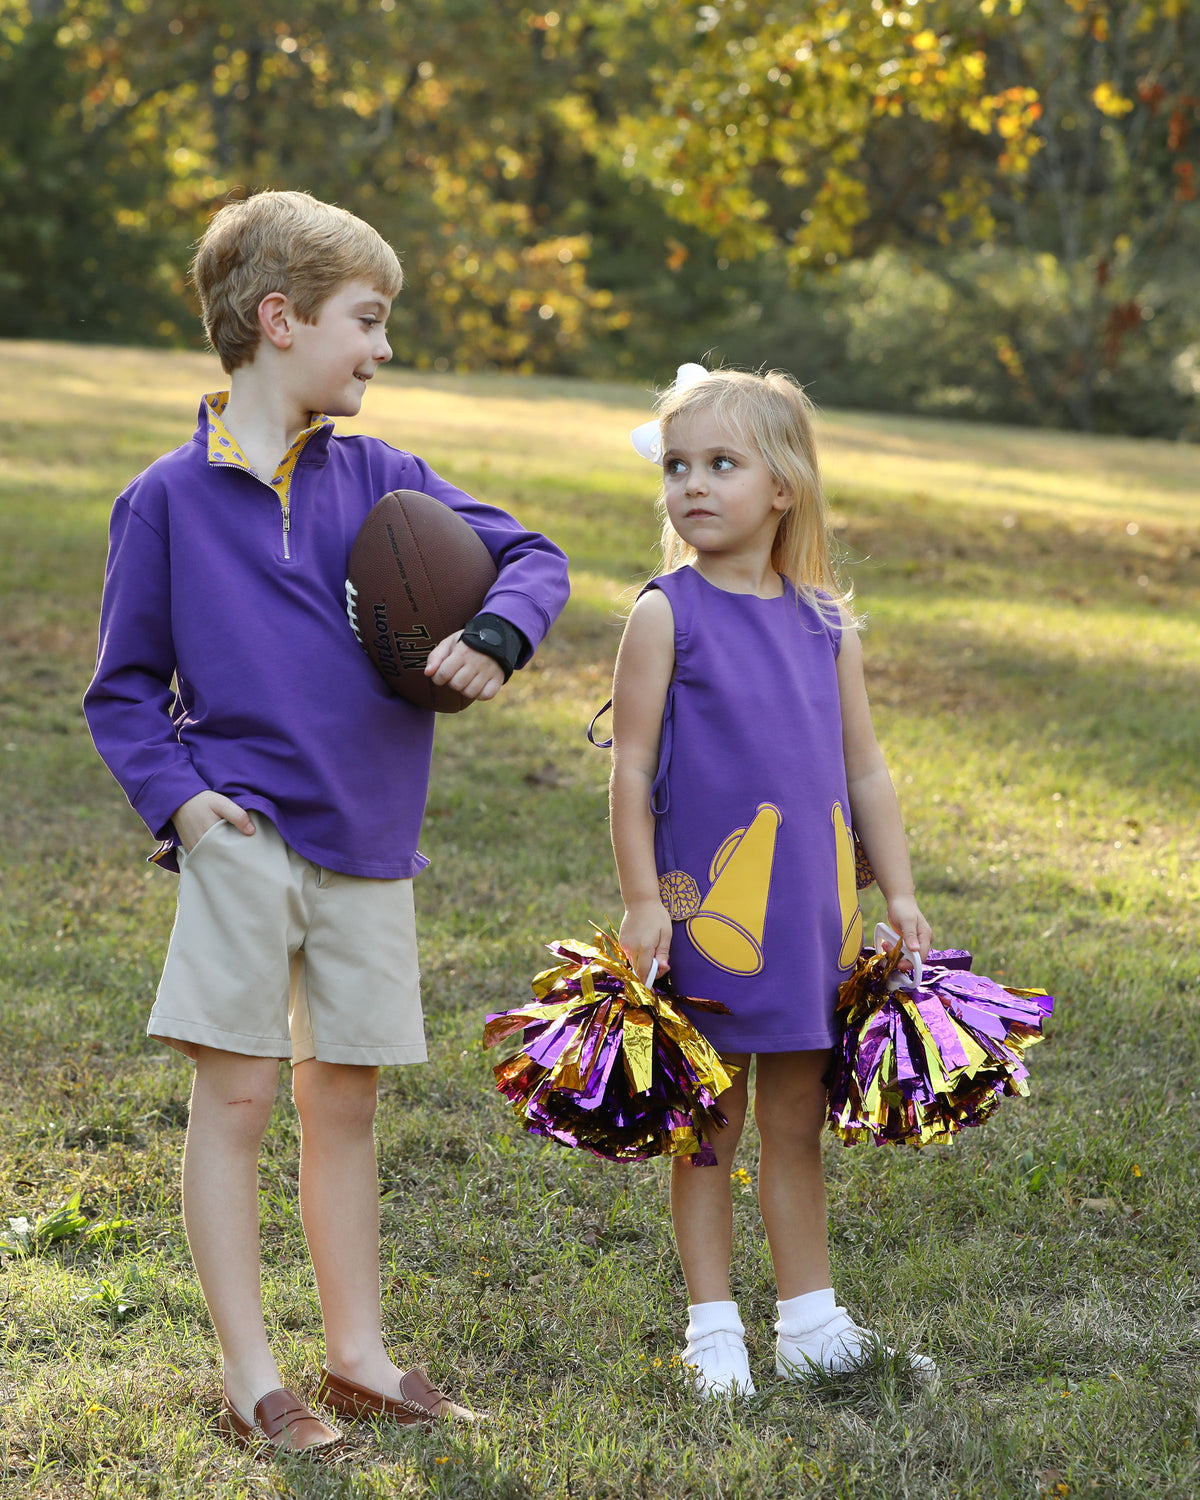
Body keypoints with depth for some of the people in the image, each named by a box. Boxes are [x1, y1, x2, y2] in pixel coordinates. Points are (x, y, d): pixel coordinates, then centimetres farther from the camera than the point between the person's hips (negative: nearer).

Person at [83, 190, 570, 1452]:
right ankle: (249, 1377, 5)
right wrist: (175, 794, -11)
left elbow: (531, 557, 13)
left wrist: (494, 638, -8)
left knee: (344, 1102, 11)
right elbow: (124, 688, 5)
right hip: (244, 837, -4)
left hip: (369, 843, 4)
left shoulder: (379, 479, 9)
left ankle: (357, 1352, 22)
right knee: (234, 1096, -3)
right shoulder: (169, 498, 0)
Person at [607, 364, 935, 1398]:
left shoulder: (826, 623, 7)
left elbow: (863, 769, 12)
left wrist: (899, 890, 8)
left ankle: (812, 1326, 23)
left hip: (808, 907, 4)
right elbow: (631, 769, -6)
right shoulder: (667, 615, -6)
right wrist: (642, 900, -10)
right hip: (706, 908, -4)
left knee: (796, 1122, 13)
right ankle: (715, 1332, 15)